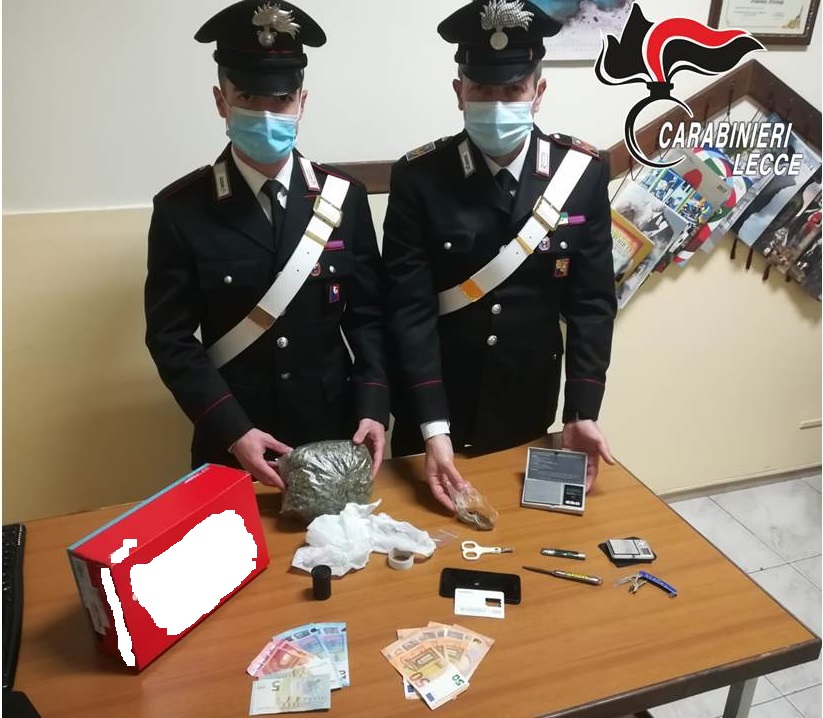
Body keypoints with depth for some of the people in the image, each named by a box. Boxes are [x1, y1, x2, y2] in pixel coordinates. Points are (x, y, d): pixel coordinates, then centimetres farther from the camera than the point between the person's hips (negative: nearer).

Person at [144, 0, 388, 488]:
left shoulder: (343, 197, -2)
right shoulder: (181, 209, -8)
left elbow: (368, 315, 0)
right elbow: (171, 336, -8)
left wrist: (373, 408, -12)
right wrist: (232, 431, -18)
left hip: (334, 434, 2)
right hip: (233, 445, -1)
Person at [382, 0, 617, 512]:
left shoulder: (583, 172, -7)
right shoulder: (419, 177, -14)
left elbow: (592, 300, -5)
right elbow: (410, 308, -16)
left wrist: (583, 412, -11)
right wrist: (433, 428, -23)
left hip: (528, 413, 2)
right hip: (434, 411, -1)